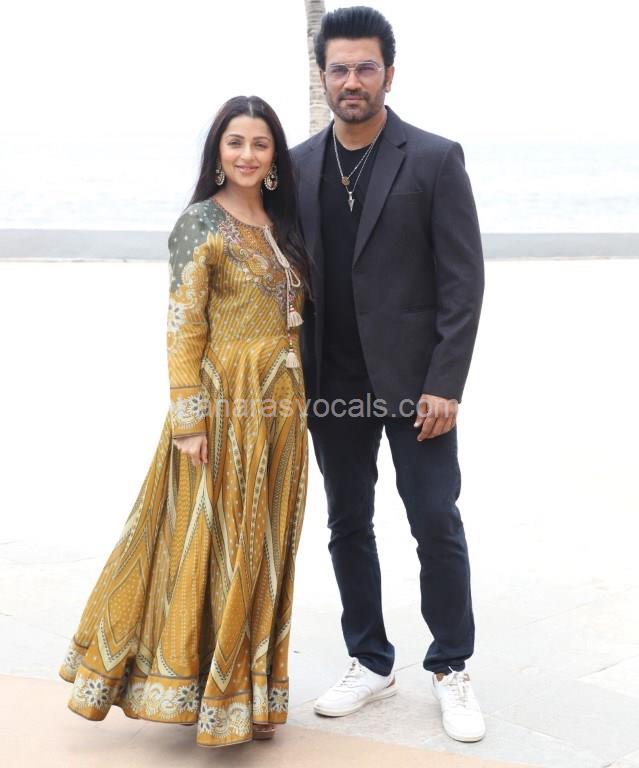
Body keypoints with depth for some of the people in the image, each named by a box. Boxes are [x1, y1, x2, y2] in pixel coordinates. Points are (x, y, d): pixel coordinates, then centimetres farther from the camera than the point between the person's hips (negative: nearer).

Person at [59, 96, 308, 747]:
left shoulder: (280, 222, 13)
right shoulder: (200, 223, -7)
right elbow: (183, 328, -11)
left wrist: (296, 400, 11)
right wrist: (189, 419, -16)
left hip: (280, 404, 7)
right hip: (224, 401, -6)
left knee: (263, 546, 11)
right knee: (213, 543, 1)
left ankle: (249, 689, 25)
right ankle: (204, 694, 15)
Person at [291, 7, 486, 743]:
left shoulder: (434, 159, -6)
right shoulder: (298, 165, 6)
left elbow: (463, 280, -8)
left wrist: (444, 385, -14)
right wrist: (294, 379, 5)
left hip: (412, 380, -4)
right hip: (332, 385, 4)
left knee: (437, 526, 2)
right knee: (348, 526, 12)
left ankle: (451, 670, 19)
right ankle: (370, 662, 27)